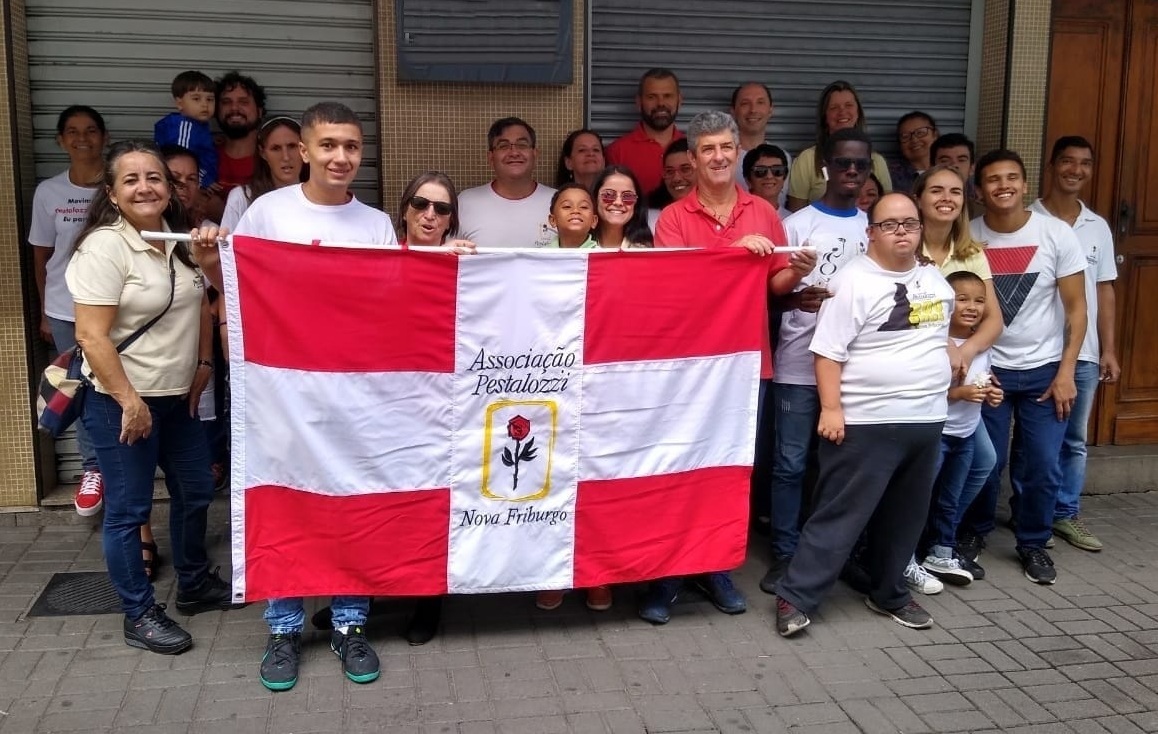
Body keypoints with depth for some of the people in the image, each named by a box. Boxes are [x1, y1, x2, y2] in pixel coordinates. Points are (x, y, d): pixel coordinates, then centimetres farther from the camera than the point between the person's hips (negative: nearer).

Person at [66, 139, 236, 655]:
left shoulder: (181, 240, 5)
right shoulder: (104, 247, -18)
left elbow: (199, 306, 18)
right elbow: (92, 336, -21)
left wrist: (203, 366, 12)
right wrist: (129, 400, -21)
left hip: (178, 397, 8)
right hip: (121, 402, -8)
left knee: (195, 491, 18)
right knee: (128, 510, 4)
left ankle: (194, 584, 38)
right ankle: (139, 614, 18)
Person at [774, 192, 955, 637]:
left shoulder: (935, 280, 11)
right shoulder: (853, 282, -11)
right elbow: (828, 350, -15)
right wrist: (831, 408, -19)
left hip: (925, 420, 7)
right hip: (865, 422, -7)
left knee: (905, 516, 16)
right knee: (840, 514, -4)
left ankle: (889, 594, 32)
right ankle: (795, 597, 5)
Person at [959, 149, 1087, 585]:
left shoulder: (1057, 235, -7)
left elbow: (1076, 308, -3)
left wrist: (1066, 371, -9)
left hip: (1044, 369, 0)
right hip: (988, 368, 0)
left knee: (1043, 466, 1)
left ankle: (1034, 543, 22)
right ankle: (975, 531, 28)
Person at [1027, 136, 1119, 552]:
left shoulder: (1098, 227, 9)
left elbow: (1104, 290, 11)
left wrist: (1108, 350, 7)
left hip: (1083, 353, 4)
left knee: (1074, 440, 12)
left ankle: (1066, 515, 23)